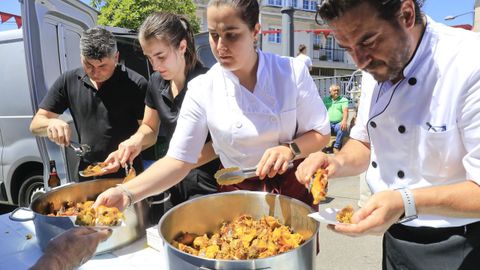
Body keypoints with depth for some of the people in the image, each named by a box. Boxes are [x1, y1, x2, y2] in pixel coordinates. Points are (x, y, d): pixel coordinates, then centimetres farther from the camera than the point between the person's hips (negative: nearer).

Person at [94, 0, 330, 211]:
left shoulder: (292, 72, -13)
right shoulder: (202, 89, -14)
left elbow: (320, 133, -5)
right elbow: (179, 159, -14)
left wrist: (290, 149, -24)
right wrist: (127, 192, -27)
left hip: (293, 189, 1)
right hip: (238, 197, 0)